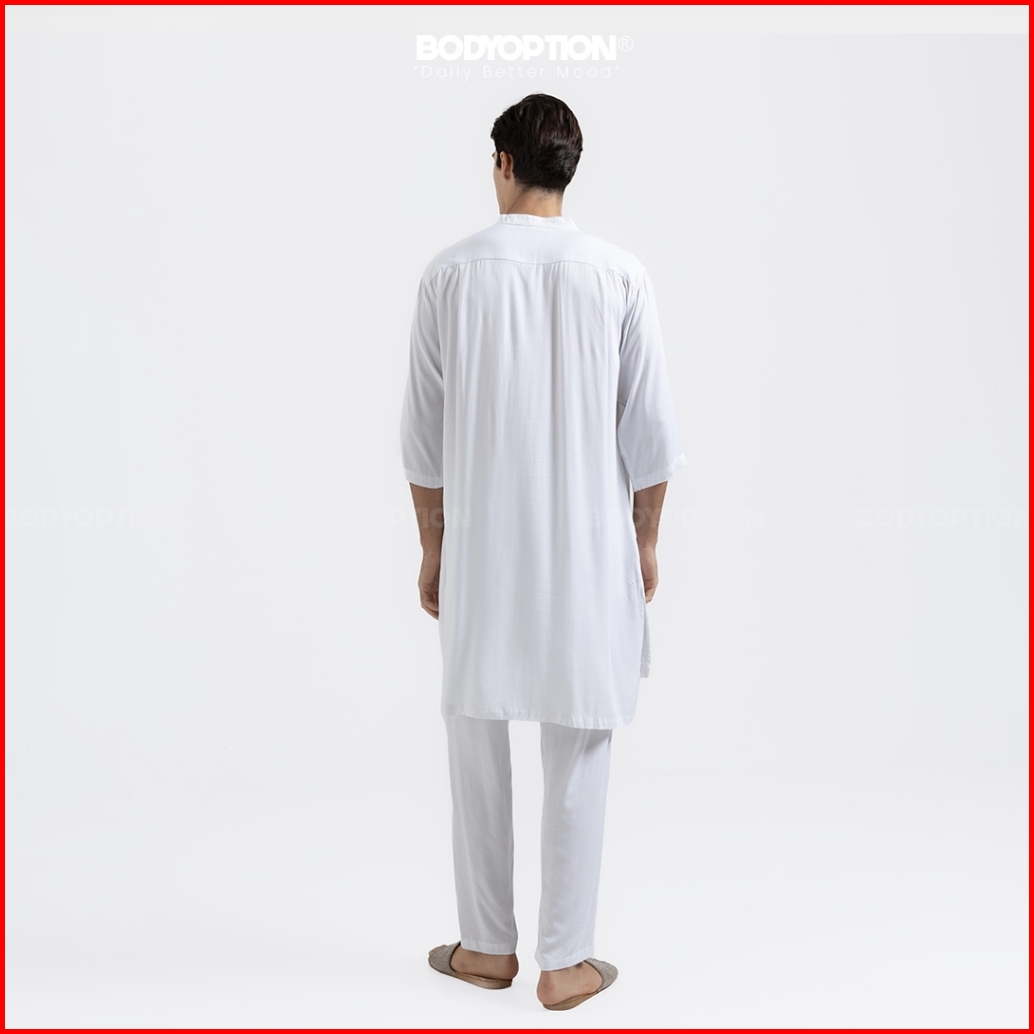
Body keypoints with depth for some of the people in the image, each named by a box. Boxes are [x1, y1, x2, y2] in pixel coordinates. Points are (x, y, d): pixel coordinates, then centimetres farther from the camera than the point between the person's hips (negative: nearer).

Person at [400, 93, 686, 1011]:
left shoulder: (452, 273, -4)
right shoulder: (618, 276, -5)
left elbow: (424, 436, -1)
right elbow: (651, 431, -4)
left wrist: (433, 548, 10)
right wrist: (647, 542, 9)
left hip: (482, 548, 1)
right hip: (589, 550, 0)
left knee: (479, 739, 14)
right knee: (578, 750, 8)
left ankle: (488, 944, 26)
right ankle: (565, 961, 16)